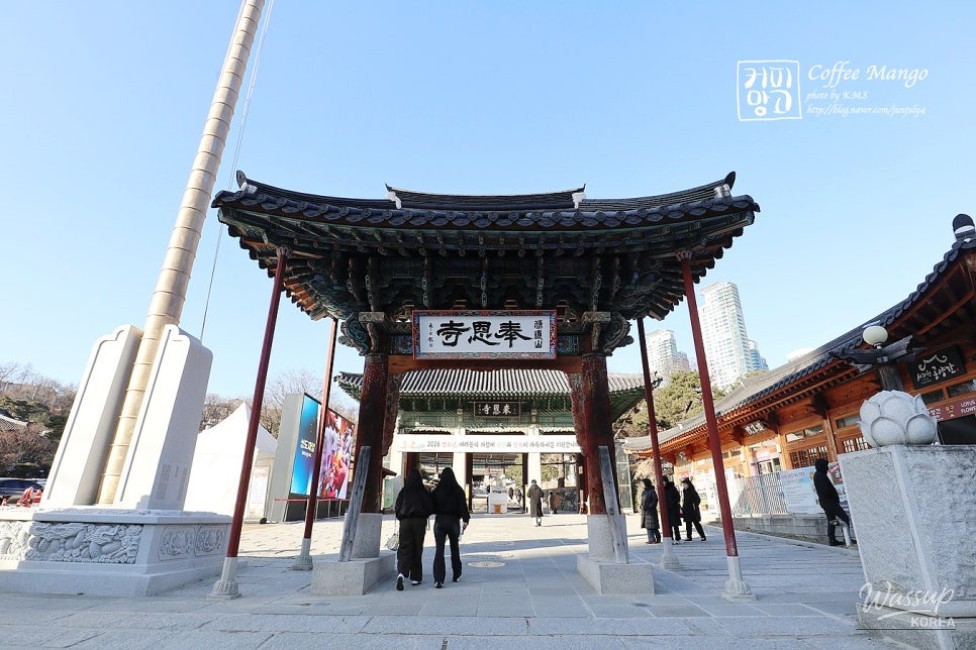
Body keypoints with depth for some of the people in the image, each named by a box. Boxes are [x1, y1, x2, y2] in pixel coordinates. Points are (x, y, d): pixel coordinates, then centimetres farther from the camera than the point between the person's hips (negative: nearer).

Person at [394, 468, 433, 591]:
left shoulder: (403, 491, -1)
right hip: (419, 521, 0)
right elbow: (430, 508, -3)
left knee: (404, 548, 2)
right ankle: (415, 577, 17)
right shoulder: (424, 492, -4)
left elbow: (397, 508, 0)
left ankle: (401, 573, -22)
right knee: (417, 549, 12)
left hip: (405, 522, 1)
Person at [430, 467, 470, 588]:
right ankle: (456, 575, 28)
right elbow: (463, 506, -11)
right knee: (455, 549, 18)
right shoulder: (458, 490, -5)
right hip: (453, 521, 0)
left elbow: (431, 506, 3)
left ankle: (438, 580, -11)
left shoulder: (436, 491, -2)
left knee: (439, 551, -1)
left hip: (439, 521, 0)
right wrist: (465, 520, -9)